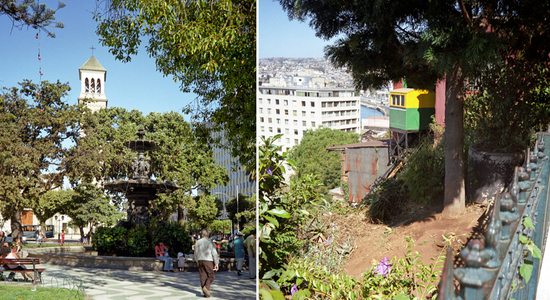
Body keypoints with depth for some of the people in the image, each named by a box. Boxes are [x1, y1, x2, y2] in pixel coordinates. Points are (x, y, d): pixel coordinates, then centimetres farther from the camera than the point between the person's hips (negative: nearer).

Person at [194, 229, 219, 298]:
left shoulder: (198, 242, 5)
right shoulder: (210, 242, -7)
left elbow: (196, 253, 11)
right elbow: (214, 253, -10)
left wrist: (197, 261, 24)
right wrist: (216, 263, -8)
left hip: (200, 261, 4)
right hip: (208, 261, -4)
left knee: (203, 276, 8)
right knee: (211, 276, 5)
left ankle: (205, 292, 7)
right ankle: (206, 287, -17)